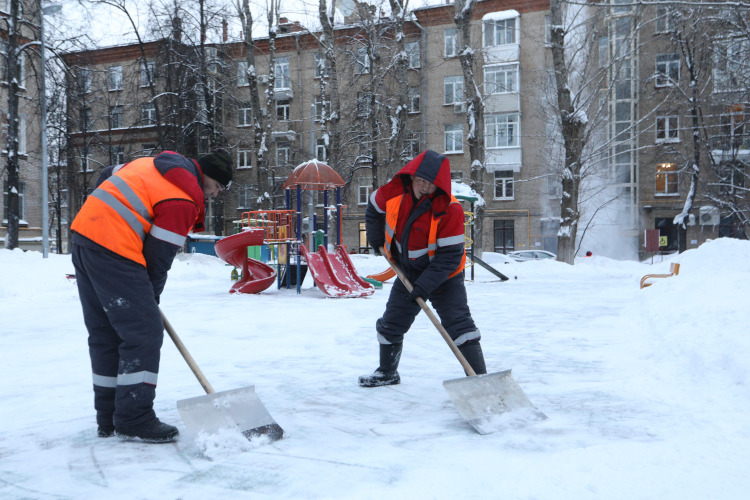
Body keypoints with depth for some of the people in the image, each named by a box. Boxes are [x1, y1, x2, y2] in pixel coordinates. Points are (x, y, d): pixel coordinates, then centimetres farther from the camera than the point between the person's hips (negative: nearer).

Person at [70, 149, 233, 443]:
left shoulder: (156, 164, 18)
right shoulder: (184, 198, -10)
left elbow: (108, 177, 26)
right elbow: (159, 253, -9)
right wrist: (151, 294, 5)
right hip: (113, 250, -10)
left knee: (104, 333, 13)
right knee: (144, 334, -6)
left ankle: (108, 419, 21)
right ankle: (134, 419, -1)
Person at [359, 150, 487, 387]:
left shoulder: (450, 209, -27)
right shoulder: (394, 191, -14)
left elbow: (449, 255, -27)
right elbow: (374, 209, 10)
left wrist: (426, 285, -31)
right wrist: (377, 240, 11)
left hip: (444, 275, -5)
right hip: (408, 272, 5)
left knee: (458, 324, -17)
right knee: (390, 324, 14)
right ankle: (387, 372, 36)